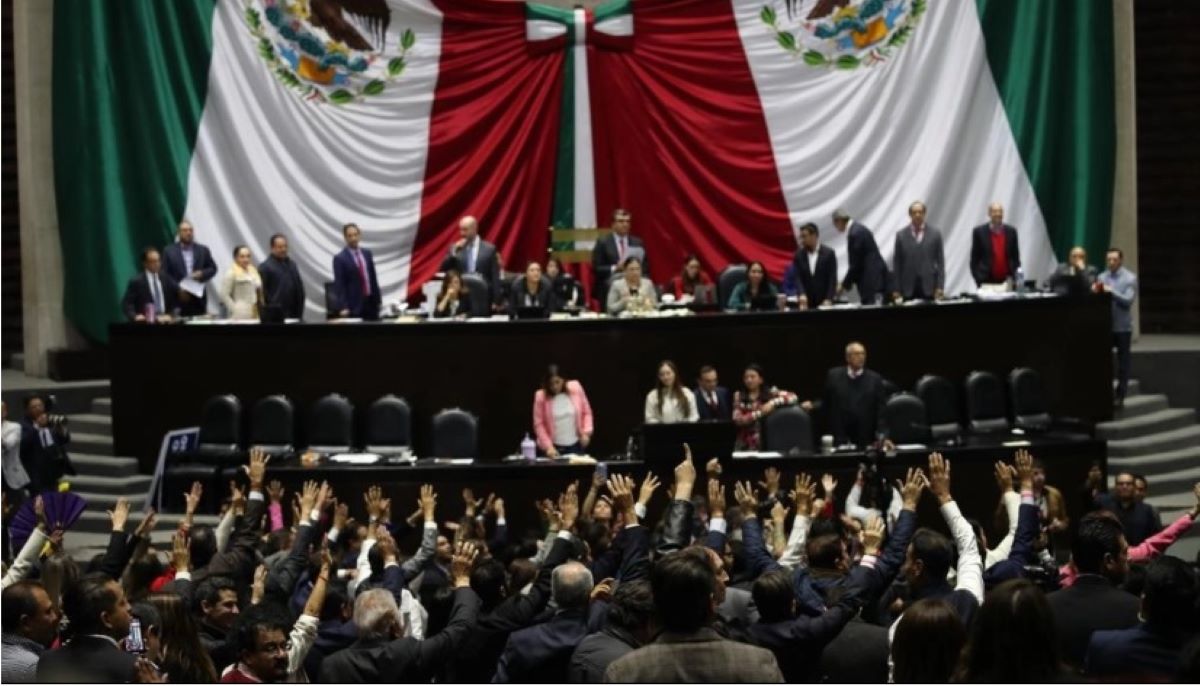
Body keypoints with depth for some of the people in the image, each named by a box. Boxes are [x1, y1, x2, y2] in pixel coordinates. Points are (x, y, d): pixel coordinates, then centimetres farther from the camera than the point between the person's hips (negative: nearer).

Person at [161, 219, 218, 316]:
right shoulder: (169, 251, 4)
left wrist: (202, 274, -9)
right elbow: (165, 275, 0)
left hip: (198, 299, 3)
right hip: (177, 298, -3)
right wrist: (178, 290, -11)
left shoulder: (203, 250, 12)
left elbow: (213, 268, 13)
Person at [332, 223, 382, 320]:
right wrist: (343, 307, -17)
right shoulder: (340, 258, -6)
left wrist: (378, 299, 12)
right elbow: (339, 285, -10)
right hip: (354, 305, -5)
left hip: (371, 302, 5)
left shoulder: (367, 253, 12)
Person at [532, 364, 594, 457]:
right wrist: (548, 446, -16)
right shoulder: (541, 396, -11)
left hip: (575, 445, 2)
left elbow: (586, 412, 6)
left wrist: (586, 432, -5)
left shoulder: (575, 388, -5)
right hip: (554, 447, -2)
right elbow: (539, 424, -8)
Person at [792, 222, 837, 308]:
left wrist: (828, 299, -14)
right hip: (806, 302, 2)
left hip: (824, 302, -2)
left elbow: (832, 278, -4)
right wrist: (801, 294, -17)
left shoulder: (829, 253, -1)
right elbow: (798, 278, 0)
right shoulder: (799, 255, 6)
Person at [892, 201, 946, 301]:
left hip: (929, 287, 0)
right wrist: (896, 289, 0)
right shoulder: (901, 235, 5)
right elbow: (897, 264, 5)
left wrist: (940, 287, -3)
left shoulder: (935, 234, 5)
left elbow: (940, 262, 5)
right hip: (908, 288, 0)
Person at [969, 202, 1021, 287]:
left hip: (1007, 281, 2)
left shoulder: (1011, 231, 7)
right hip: (986, 281, -2)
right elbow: (974, 258, 1)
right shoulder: (979, 231, 0)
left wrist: (1013, 277, 0)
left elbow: (1015, 257, 10)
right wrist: (978, 279, -6)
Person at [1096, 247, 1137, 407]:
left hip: (1123, 326, -3)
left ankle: (1120, 397, 10)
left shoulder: (1130, 278, -4)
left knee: (1123, 363, 4)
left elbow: (1128, 301, -14)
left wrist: (1111, 292, -25)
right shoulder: (1101, 277, 8)